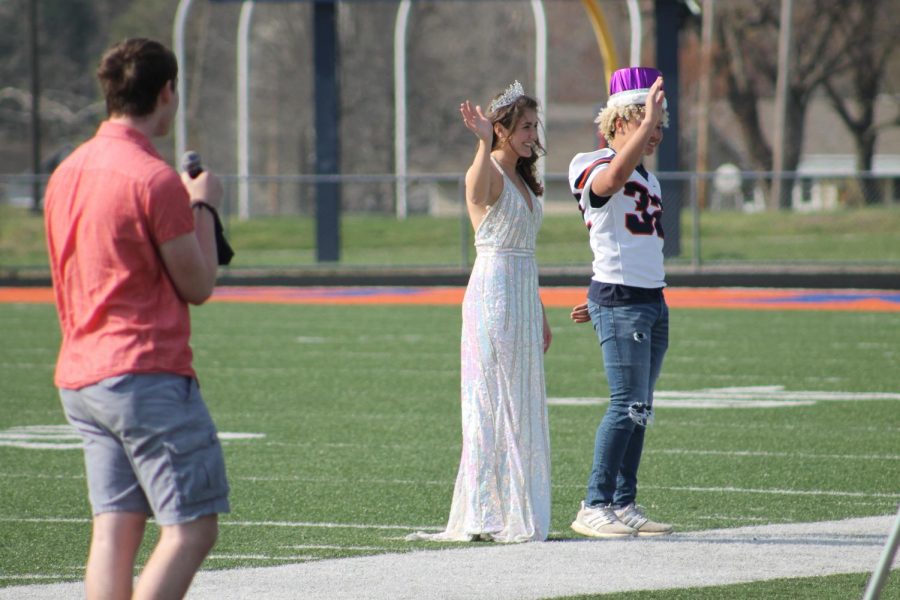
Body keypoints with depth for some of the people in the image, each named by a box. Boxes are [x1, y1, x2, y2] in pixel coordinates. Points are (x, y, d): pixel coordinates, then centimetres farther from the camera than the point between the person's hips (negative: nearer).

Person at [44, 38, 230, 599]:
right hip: (149, 376, -9)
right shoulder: (154, 178, -13)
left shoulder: (67, 172, 13)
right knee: (193, 529, -5)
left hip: (80, 380, 9)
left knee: (115, 529, 6)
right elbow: (198, 285, -8)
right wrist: (204, 207, 7)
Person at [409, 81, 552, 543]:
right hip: (492, 292, -9)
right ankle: (486, 514, -8)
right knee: (491, 403, -8)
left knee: (522, 406, 10)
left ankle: (518, 513, 16)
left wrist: (540, 314, 23)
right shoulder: (489, 175, -9)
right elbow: (478, 187, -36)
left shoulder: (523, 181, 17)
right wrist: (483, 143, -54)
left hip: (524, 296, 9)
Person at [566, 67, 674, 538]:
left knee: (639, 409, 7)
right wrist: (648, 120, -36)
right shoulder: (592, 166, -6)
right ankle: (594, 507, -10)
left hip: (652, 300, 9)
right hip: (619, 302, -9)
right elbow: (612, 179, -32)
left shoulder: (646, 176, 20)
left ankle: (624, 504, 11)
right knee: (628, 405, -13)